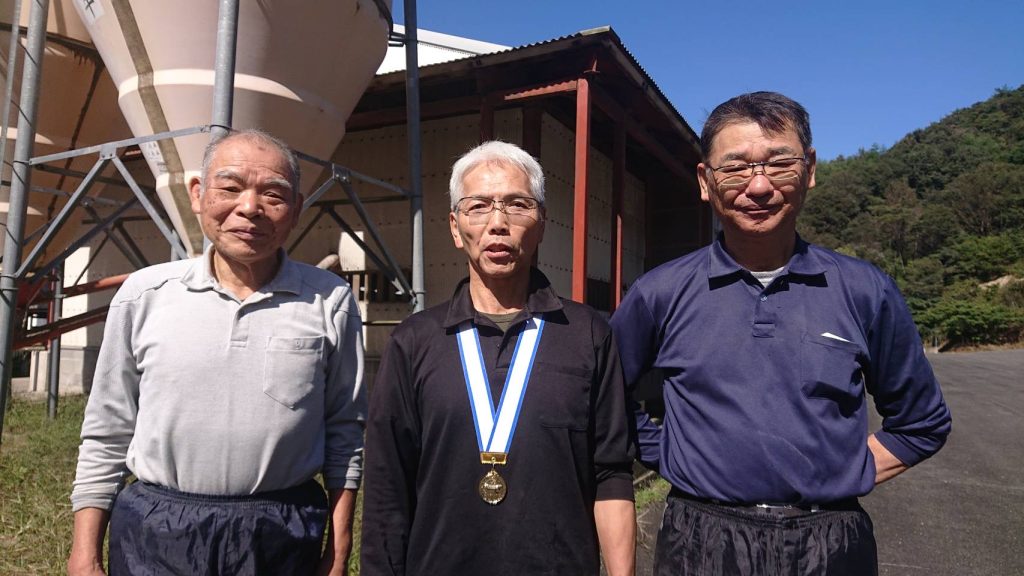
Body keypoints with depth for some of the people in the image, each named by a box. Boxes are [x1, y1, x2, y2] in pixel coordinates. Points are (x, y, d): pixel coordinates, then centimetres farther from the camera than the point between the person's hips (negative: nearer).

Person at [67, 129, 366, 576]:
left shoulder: (329, 301, -5)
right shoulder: (144, 294, -2)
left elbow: (345, 432, 1)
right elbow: (107, 434, 5)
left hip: (284, 539, 0)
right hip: (152, 536, 1)